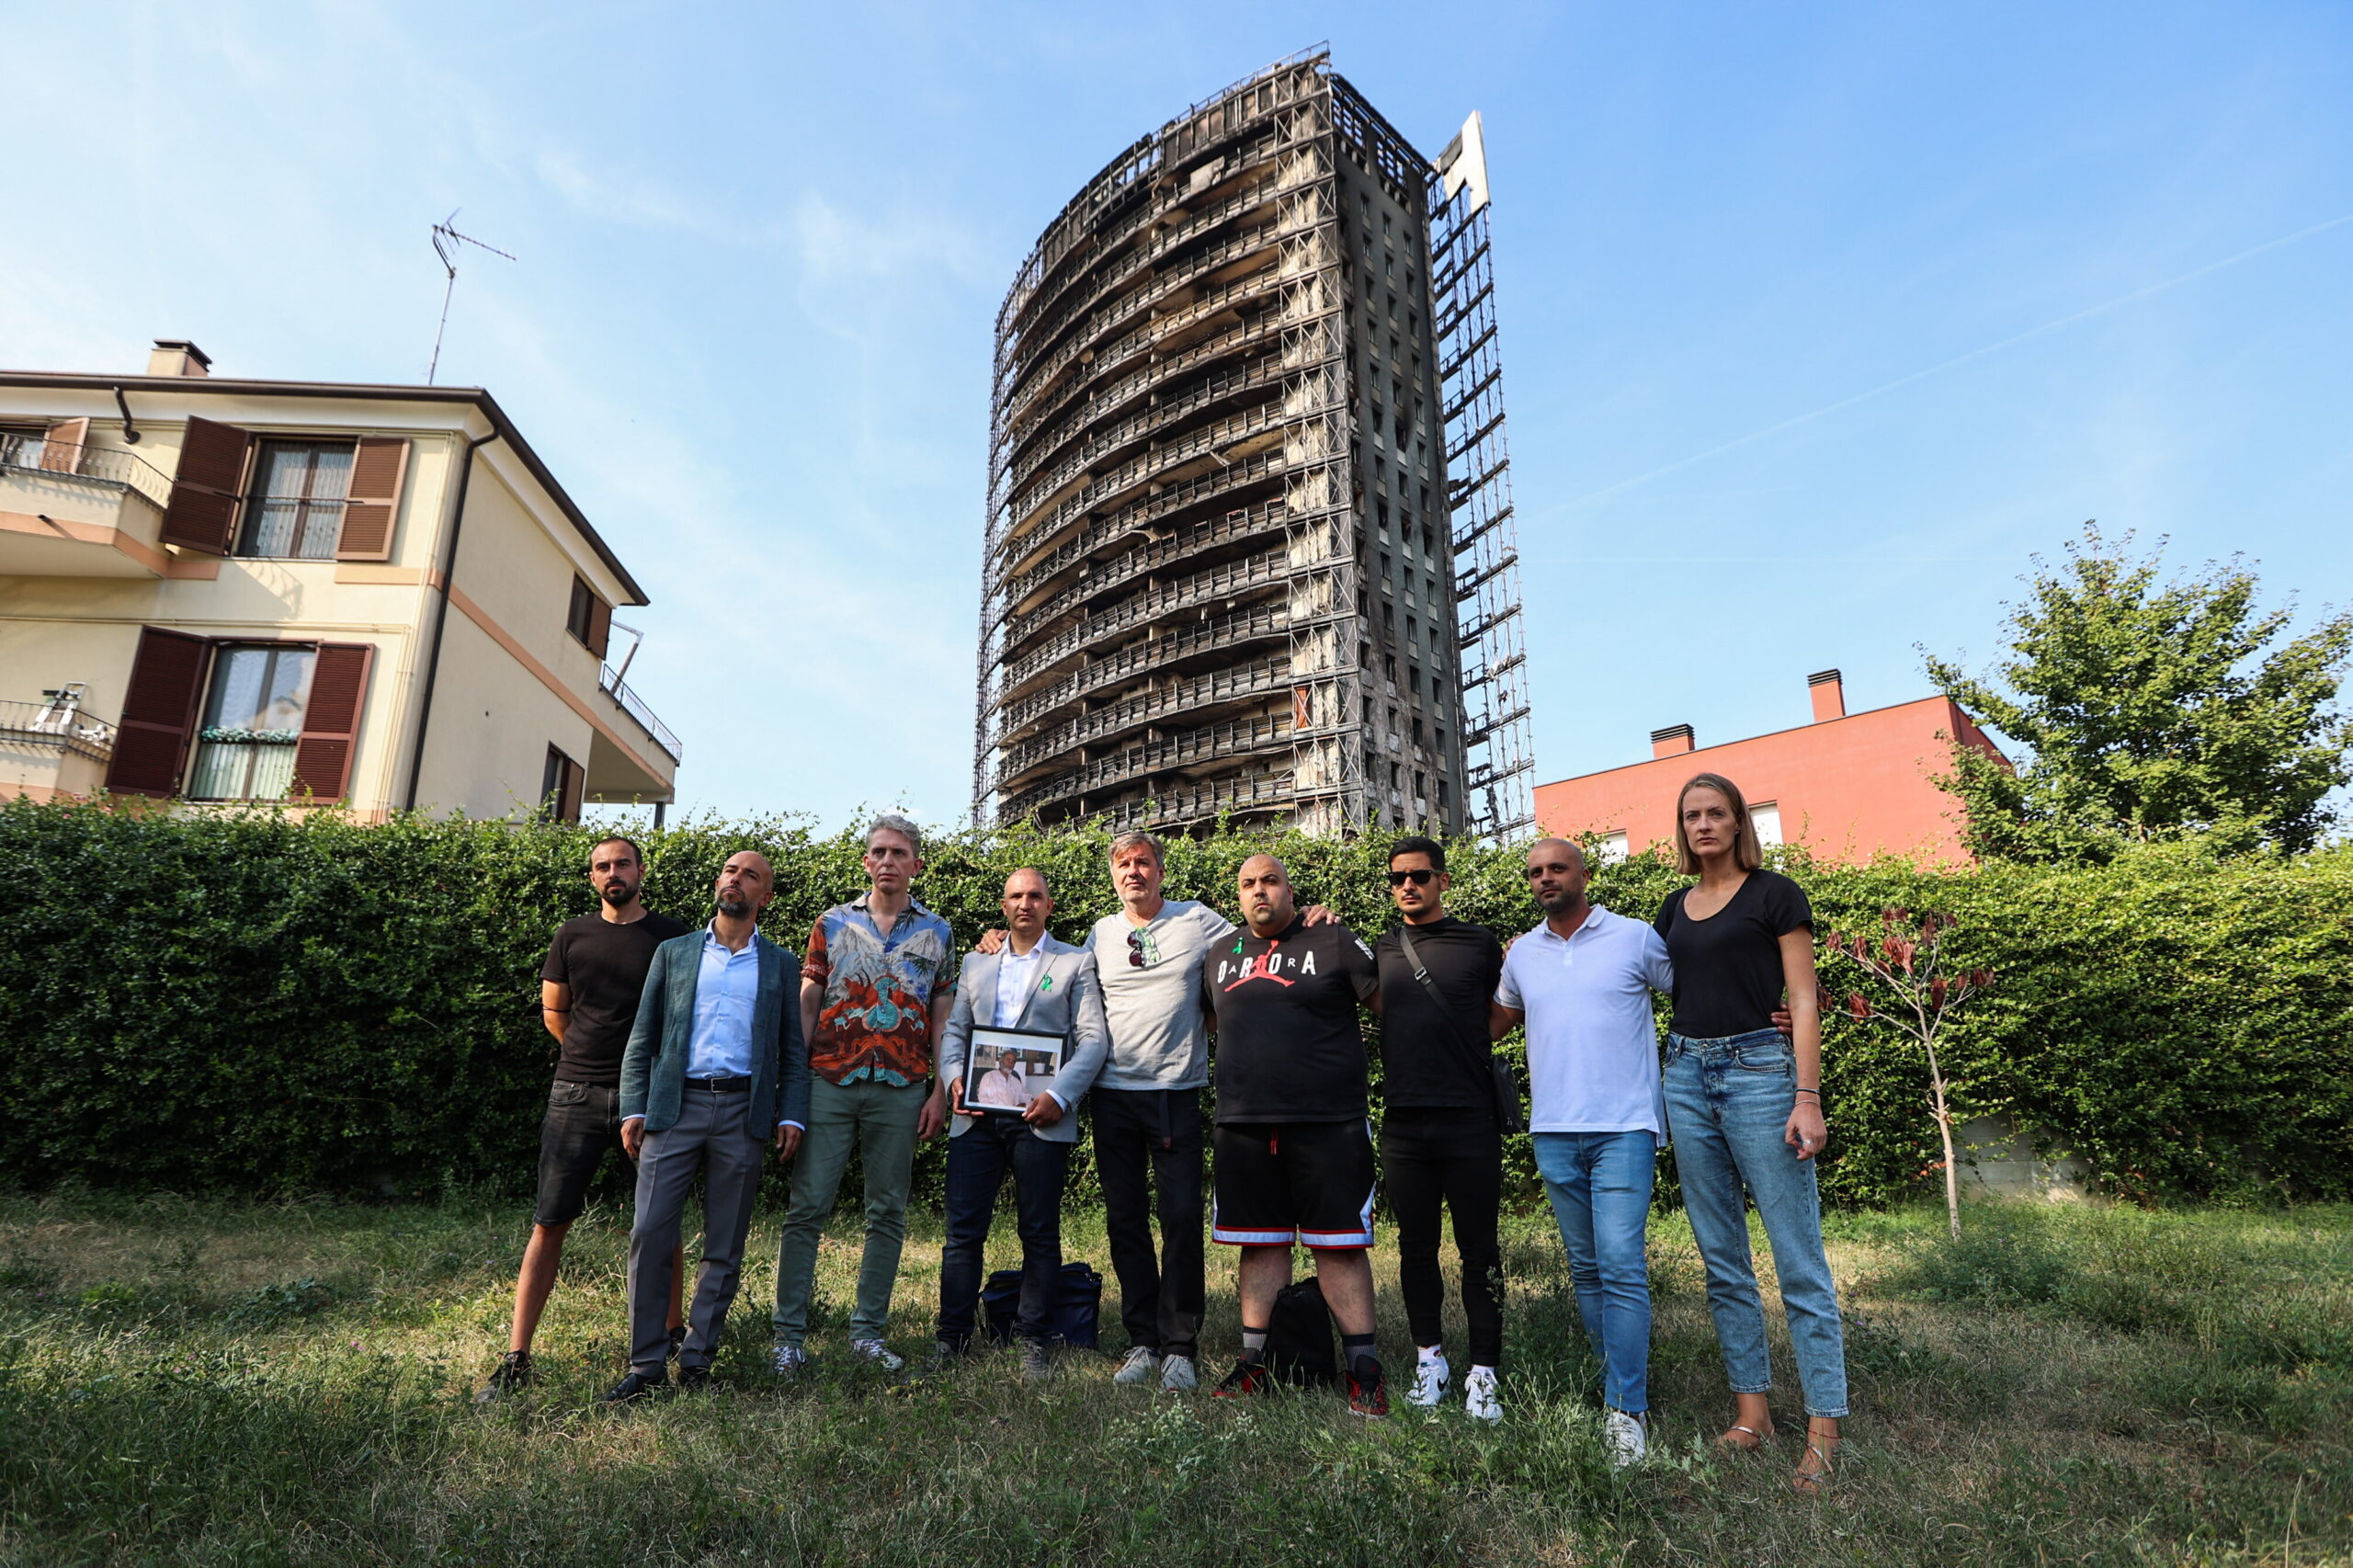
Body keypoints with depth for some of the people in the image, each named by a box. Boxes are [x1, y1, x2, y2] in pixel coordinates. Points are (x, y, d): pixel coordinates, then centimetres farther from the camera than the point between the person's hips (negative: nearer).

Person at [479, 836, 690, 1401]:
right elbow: (553, 1012, 16)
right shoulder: (572, 935, 6)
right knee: (549, 1224, -1)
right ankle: (516, 1358, 6)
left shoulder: (671, 936, 1)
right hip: (577, 1094, 1)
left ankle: (672, 1332, 26)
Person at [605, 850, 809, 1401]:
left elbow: (793, 1050, 9)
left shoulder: (780, 965, 11)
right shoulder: (674, 953, 13)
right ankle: (646, 1363, 7)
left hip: (743, 1112, 0)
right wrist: (632, 1108, 0)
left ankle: (697, 1360, 16)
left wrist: (792, 1115, -3)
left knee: (725, 1247, 4)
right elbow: (642, 1039, 10)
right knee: (650, 1234, -4)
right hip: (675, 1107, 0)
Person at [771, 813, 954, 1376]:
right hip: (829, 1082, 0)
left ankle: (868, 1332, 18)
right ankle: (790, 1334, 9)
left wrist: (941, 1092, 0)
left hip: (902, 1090, 1)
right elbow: (806, 1006, 6)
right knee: (807, 1208, -1)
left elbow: (942, 1018, 8)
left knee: (887, 1214, 7)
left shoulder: (937, 933, 8)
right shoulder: (833, 923, 7)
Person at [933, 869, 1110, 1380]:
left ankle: (1031, 1339, 17)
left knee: (1039, 1233, 4)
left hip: (1041, 1117, -2)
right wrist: (953, 1077, -3)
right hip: (977, 1115, 3)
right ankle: (953, 1335, 16)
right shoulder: (975, 963, 19)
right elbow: (952, 1030, 17)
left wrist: (1060, 1095, -14)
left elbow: (1094, 1039, -1)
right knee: (963, 1230, 3)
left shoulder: (1075, 963, 6)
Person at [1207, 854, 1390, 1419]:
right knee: (1261, 1242, 10)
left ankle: (1362, 1368, 10)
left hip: (1328, 1124, -4)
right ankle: (1254, 1362, 20)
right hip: (1243, 1126, 4)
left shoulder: (1334, 943, 1)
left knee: (1339, 1245, 1)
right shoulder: (1222, 957, 14)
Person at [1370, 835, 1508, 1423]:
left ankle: (1484, 1373, 13)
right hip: (1403, 1123, 3)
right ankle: (1430, 1358, 26)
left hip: (1469, 1119, -3)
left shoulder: (1480, 944, 2)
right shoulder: (1381, 951, 10)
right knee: (1416, 1246, 12)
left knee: (1479, 1249, 3)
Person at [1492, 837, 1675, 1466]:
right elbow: (1498, 1018, 24)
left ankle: (1626, 1412, -1)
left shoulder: (1635, 938, -1)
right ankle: (1616, 1379, 26)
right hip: (1553, 1132, 4)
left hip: (1624, 1128, -4)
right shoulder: (1521, 953, 11)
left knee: (1621, 1267, -9)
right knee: (1585, 1269, 12)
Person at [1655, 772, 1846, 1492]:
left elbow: (1803, 1000, -5)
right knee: (1722, 1262, 9)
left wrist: (1808, 1097, -13)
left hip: (1758, 1068, -5)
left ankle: (1824, 1431, 4)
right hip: (1686, 1075, 6)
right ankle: (1752, 1412, 18)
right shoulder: (1675, 907, 15)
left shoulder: (1773, 894, -1)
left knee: (1799, 1262, -4)